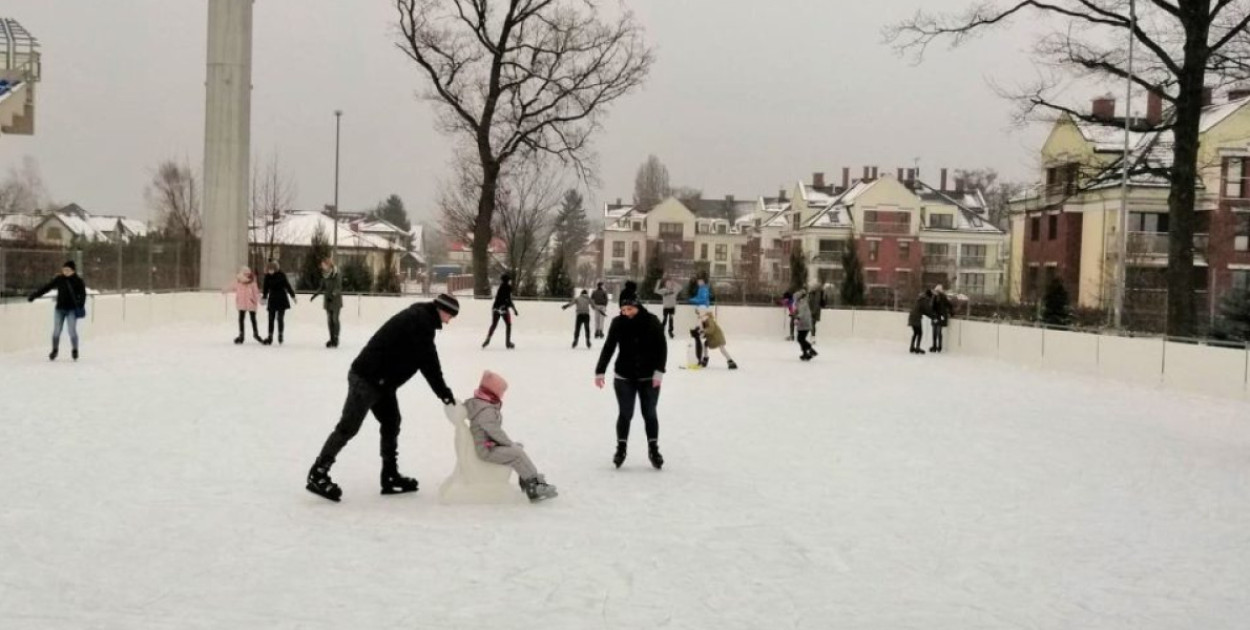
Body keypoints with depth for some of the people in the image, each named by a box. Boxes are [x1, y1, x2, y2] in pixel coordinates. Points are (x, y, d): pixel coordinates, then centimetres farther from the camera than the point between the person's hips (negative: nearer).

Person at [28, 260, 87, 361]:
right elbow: (46, 287, 5)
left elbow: (82, 294, -5)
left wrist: (80, 306, -17)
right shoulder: (58, 279, 1)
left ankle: (75, 350, 15)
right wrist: (33, 296, 4)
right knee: (56, 331, 4)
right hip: (59, 308, 3)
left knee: (72, 330, -5)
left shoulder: (78, 281, -5)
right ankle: (55, 350, 22)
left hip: (72, 310, -3)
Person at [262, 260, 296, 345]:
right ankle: (270, 337, 6)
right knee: (271, 319, 2)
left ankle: (280, 336, 9)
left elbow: (287, 285, -5)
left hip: (281, 300, -3)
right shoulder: (267, 276, -3)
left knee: (280, 318, -2)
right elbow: (266, 288, 9)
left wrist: (292, 295, -3)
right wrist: (264, 297, 17)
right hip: (272, 300, 3)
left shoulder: (281, 275, -11)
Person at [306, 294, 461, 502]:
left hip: (380, 380, 11)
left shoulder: (419, 318, 15)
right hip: (367, 378, -11)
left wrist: (443, 392, 17)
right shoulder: (421, 321, -17)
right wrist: (445, 394, -13)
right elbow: (428, 363, -19)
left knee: (391, 422, 13)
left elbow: (426, 360, 20)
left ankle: (390, 477, 20)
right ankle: (318, 474, 1)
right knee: (348, 426, -6)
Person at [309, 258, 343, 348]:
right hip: (328, 300, 6)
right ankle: (332, 339, 12)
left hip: (336, 300, -6)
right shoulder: (325, 276, 6)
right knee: (329, 320, 6)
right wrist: (314, 295, 10)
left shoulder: (337, 275, -13)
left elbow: (338, 288, -18)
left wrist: (333, 293, -35)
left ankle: (336, 339, -1)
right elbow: (322, 288, 16)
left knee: (335, 319, -8)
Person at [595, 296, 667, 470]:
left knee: (650, 414, 8)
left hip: (649, 377, 0)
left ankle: (653, 449, 22)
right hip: (624, 377, 0)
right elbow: (609, 348, -2)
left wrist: (659, 371, -14)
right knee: (625, 414, 4)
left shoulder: (651, 322, -11)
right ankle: (621, 449, 16)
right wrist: (600, 371, -5)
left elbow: (662, 347, -7)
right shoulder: (618, 323, -8)